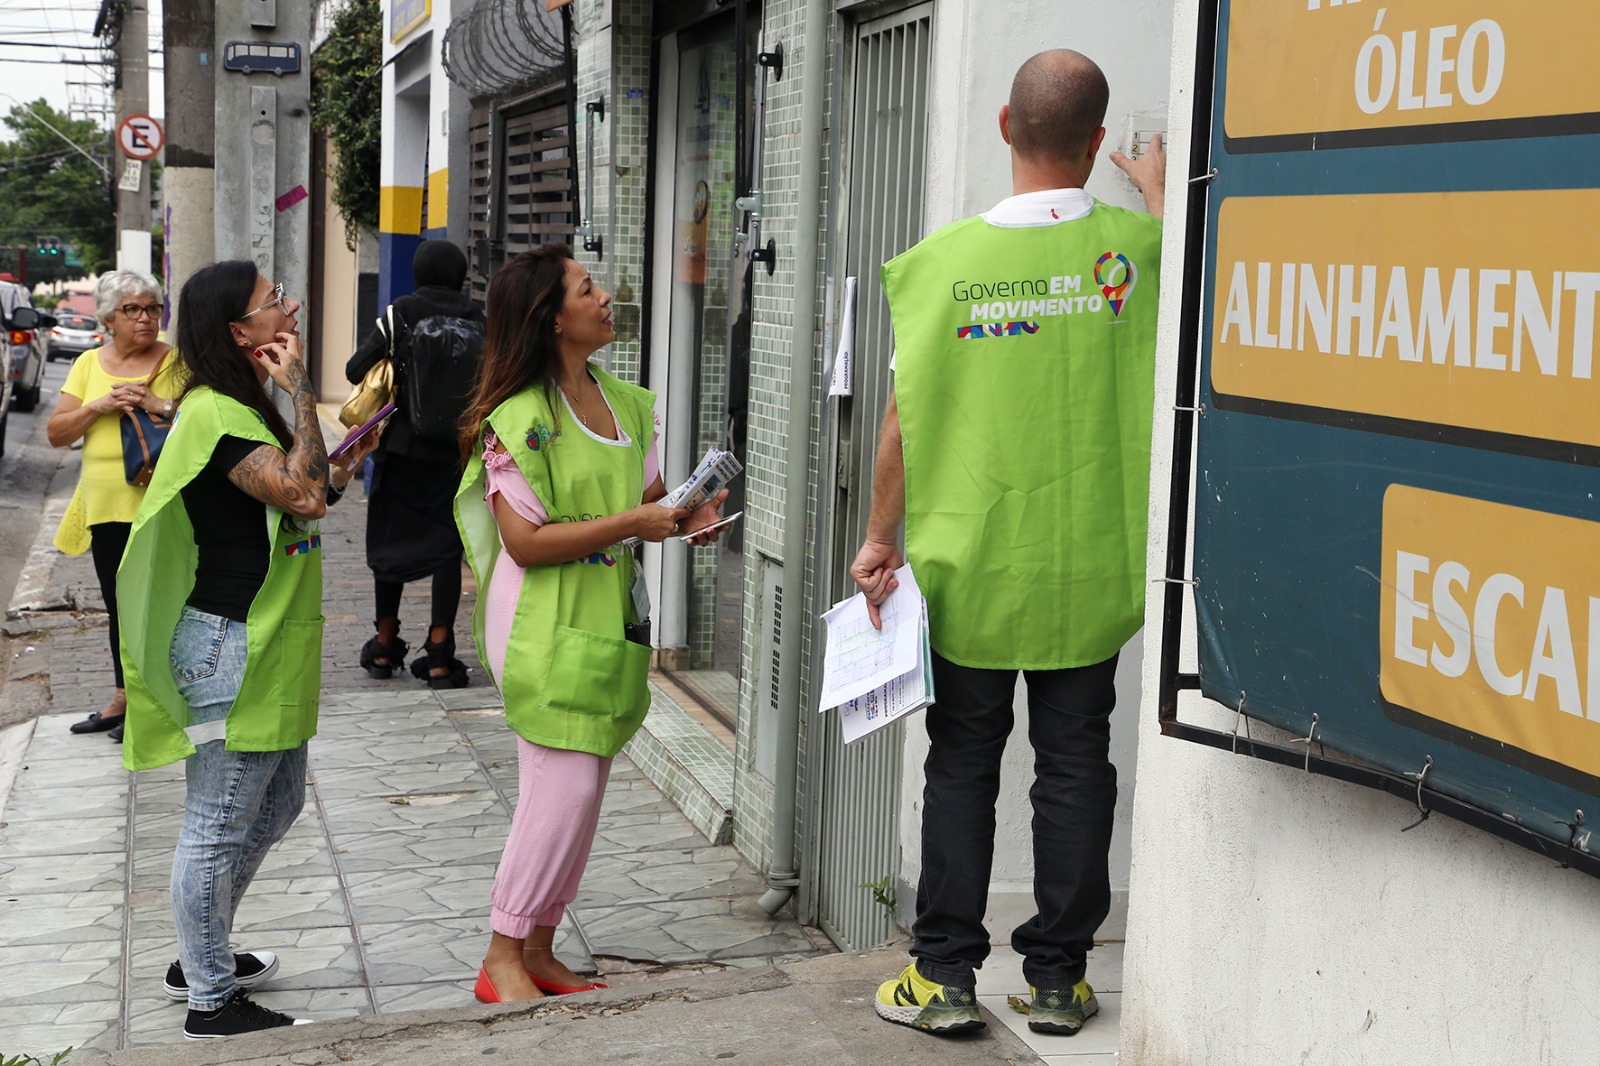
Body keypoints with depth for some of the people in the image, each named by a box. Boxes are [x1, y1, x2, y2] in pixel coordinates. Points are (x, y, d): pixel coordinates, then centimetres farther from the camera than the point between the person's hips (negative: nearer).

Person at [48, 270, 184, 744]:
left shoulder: (177, 362, -3)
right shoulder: (90, 364, 9)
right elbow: (56, 433, 5)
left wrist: (157, 404, -20)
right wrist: (99, 406, -10)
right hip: (106, 507, 5)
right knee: (119, 606, 15)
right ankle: (123, 697, 28)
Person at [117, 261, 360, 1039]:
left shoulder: (246, 408, 14)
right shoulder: (214, 414, -18)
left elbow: (305, 490, 15)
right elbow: (304, 495, -26)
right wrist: (299, 391, -20)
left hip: (266, 648, 11)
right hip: (230, 647, -11)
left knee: (276, 804, 20)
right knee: (218, 827, 0)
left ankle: (201, 959, 35)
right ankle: (211, 1002, 12)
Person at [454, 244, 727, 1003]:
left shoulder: (623, 402, 10)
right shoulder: (519, 419, -14)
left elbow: (643, 494, 20)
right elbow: (526, 542, -18)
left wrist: (682, 515, -3)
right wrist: (630, 523, -21)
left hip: (610, 620, 8)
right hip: (545, 625, -8)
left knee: (581, 793, 11)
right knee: (563, 789, -9)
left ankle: (538, 951, 23)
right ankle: (501, 960, 5)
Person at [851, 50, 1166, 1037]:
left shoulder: (947, 258, -9)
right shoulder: (1133, 244, -6)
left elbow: (906, 413, -6)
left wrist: (881, 536, 5)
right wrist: (1159, 189, 34)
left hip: (969, 567, -1)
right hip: (1089, 568, 1)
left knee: (962, 765, 10)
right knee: (1074, 764, 11)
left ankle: (945, 975, 16)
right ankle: (1059, 976, 19)